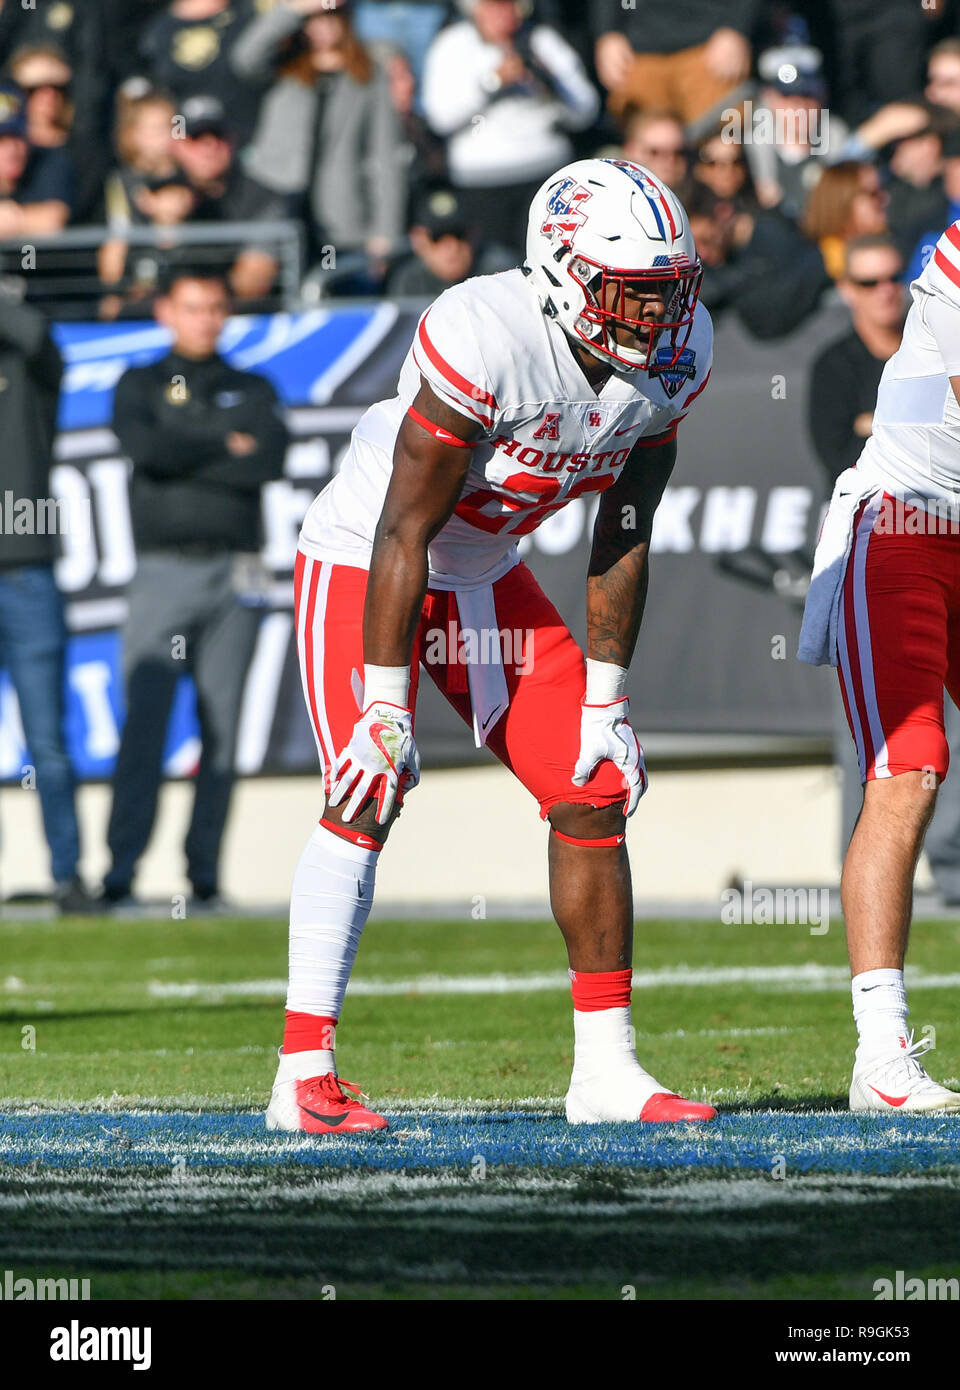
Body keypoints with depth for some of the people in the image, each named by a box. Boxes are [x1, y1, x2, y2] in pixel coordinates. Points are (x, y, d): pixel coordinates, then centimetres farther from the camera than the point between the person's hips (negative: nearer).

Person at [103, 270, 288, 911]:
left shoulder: (253, 391, 16)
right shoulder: (140, 386, 13)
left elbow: (271, 461, -4)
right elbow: (144, 447, -9)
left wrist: (184, 457, -6)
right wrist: (225, 447, -3)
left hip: (233, 575, 2)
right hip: (163, 570, -2)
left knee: (222, 729, -2)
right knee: (144, 721, -12)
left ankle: (205, 875, 1)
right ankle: (121, 871, -14)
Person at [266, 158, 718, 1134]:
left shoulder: (671, 356, -11)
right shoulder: (486, 341, -32)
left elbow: (624, 535, 0)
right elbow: (406, 532, -28)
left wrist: (605, 704, 0)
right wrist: (386, 711, -27)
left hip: (486, 577, 7)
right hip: (362, 564, -7)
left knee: (593, 793, 0)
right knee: (367, 796, -20)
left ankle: (606, 1069, 8)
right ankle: (305, 1077, -18)